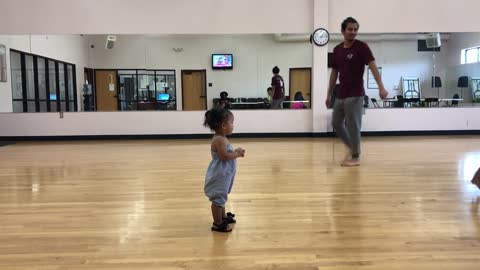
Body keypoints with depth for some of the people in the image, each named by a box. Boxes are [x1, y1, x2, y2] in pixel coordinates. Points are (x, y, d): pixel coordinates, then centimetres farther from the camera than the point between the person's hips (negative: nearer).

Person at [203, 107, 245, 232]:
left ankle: (223, 217, 39)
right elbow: (225, 156, -28)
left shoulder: (221, 138, 10)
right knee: (218, 198, 0)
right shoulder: (220, 140, -23)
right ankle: (218, 224, 9)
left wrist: (236, 152, 2)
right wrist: (237, 154, -15)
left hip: (222, 174, 11)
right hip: (219, 175, -11)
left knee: (221, 197, 23)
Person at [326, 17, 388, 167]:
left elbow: (373, 67, -15)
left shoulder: (362, 47, -8)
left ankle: (355, 157, 10)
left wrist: (381, 87, -26)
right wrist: (329, 95, 15)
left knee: (353, 125, -3)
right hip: (340, 95, 7)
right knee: (336, 122, 12)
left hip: (355, 95, -7)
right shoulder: (337, 49, 9)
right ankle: (351, 147, 30)